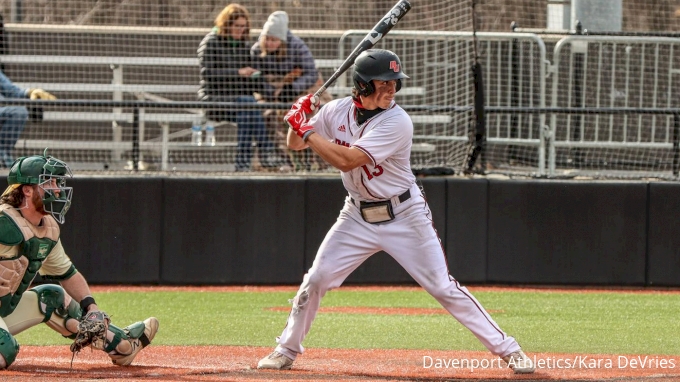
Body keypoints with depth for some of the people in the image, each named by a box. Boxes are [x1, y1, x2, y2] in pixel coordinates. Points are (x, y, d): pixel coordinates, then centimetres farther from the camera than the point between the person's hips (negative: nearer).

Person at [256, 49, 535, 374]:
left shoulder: (396, 122, -23)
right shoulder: (337, 111, -5)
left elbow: (346, 160, -30)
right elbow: (295, 144, 5)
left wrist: (308, 131, -25)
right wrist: (300, 119, -16)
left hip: (404, 217, -4)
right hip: (358, 217, 4)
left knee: (443, 287, -7)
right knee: (315, 280, -1)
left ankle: (506, 349, -1)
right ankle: (286, 350, 19)